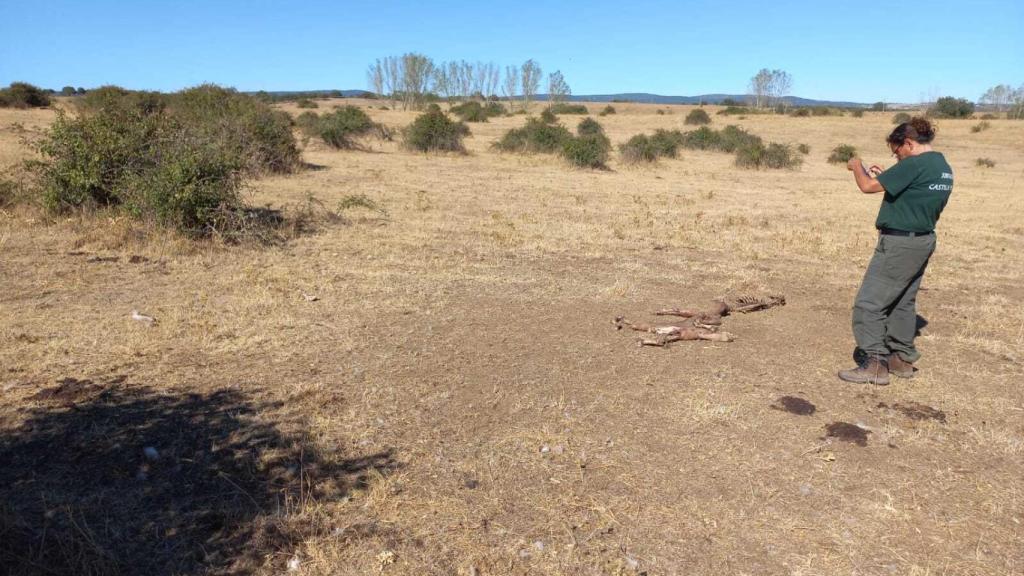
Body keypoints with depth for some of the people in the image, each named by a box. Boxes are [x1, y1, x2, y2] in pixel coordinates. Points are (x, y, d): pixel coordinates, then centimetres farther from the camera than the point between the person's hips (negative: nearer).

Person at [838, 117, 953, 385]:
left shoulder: (915, 164, -18)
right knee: (903, 302, 18)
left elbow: (868, 186, -19)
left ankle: (875, 364, -5)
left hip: (899, 243, -10)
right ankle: (902, 358, 27)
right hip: (923, 241, 10)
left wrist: (857, 166, 0)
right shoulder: (944, 167, 12)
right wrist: (885, 177, 14)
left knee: (868, 303, -5)